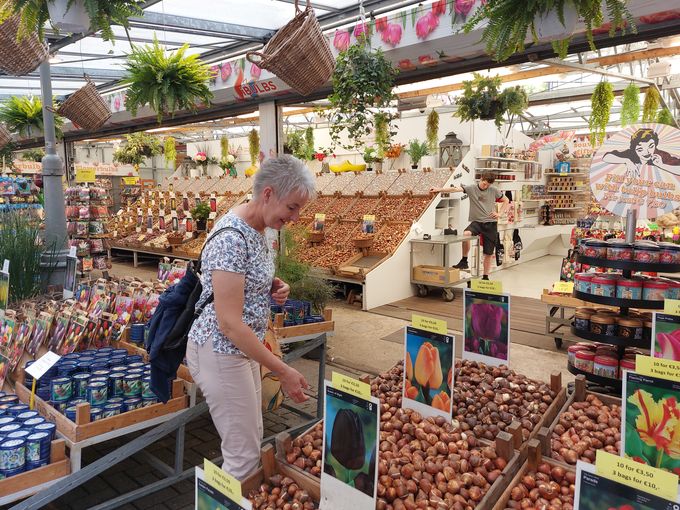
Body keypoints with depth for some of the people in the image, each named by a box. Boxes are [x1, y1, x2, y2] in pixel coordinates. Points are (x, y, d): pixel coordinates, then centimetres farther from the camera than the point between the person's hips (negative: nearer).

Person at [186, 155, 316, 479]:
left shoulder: (256, 228, 3)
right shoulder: (231, 238, -26)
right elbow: (229, 323, -27)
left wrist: (273, 288, -1)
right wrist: (283, 372, -23)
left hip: (243, 346, 10)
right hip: (220, 352, -10)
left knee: (252, 439, 22)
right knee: (244, 455, 2)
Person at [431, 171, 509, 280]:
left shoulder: (494, 190, 3)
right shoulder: (471, 188, -2)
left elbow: (506, 200, 16)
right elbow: (456, 189, -17)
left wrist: (500, 213, 2)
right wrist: (439, 190, -31)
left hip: (491, 223, 1)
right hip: (477, 221, -1)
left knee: (489, 253, 3)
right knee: (466, 234, -34)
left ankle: (485, 276, 20)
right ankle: (464, 261, -17)